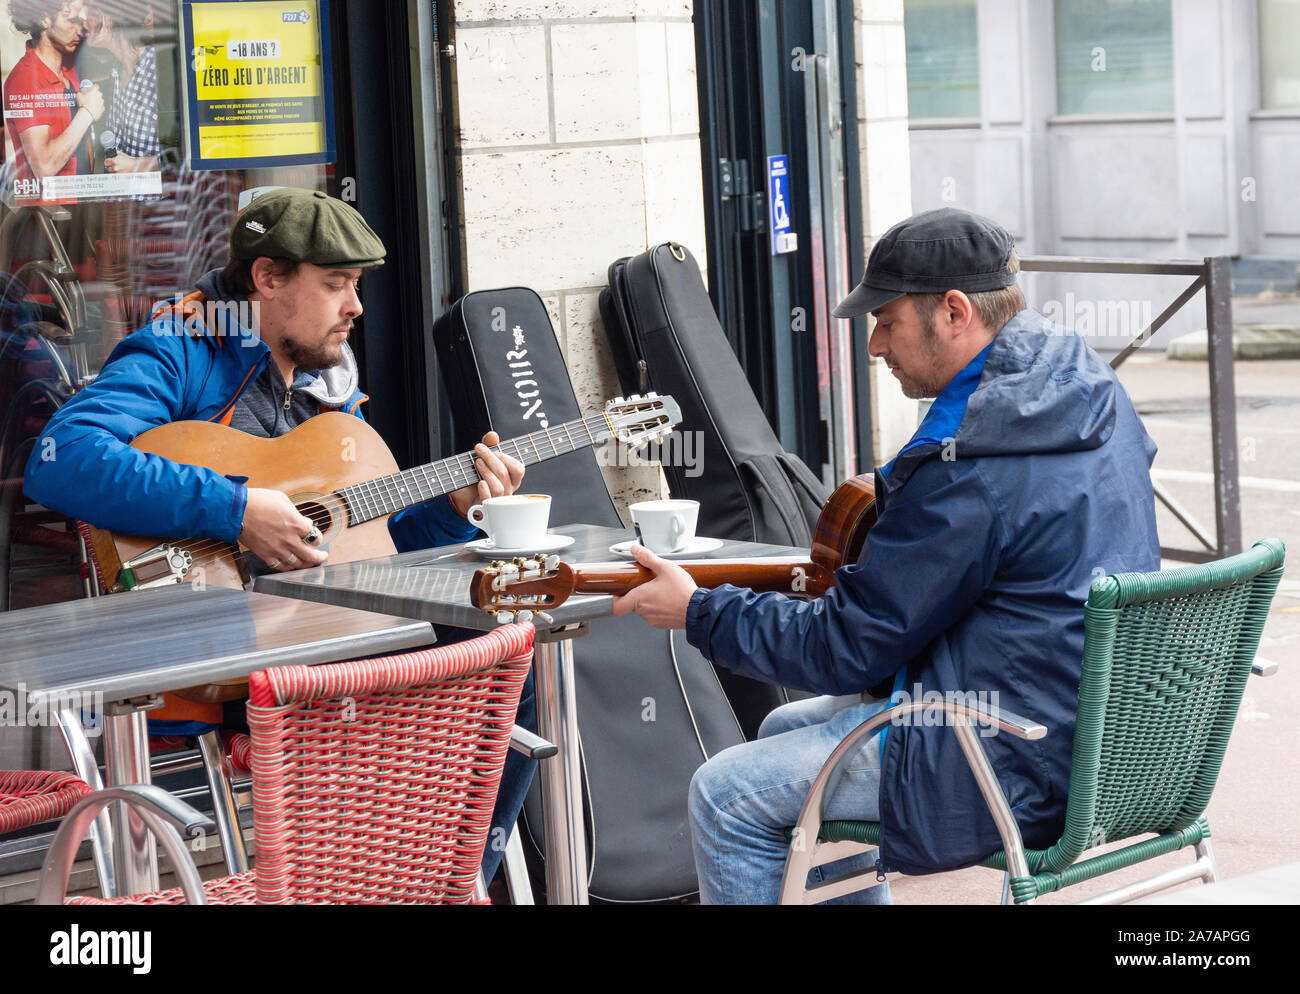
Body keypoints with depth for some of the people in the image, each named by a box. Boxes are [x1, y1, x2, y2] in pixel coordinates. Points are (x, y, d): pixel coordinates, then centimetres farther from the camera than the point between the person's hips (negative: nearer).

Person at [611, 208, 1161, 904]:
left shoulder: (967, 469, -25)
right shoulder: (1094, 388, 4)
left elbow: (845, 650, -17)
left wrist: (699, 613, -5)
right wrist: (893, 493, 10)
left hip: (1019, 769, -10)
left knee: (725, 796, -4)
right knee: (786, 731, 23)